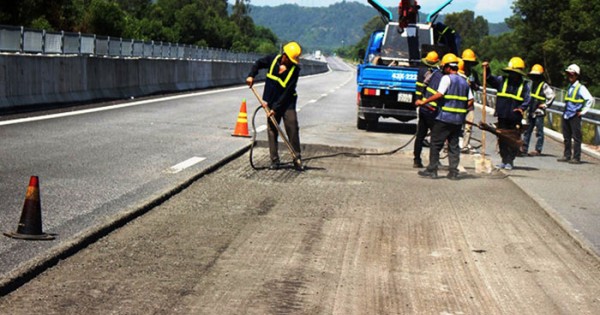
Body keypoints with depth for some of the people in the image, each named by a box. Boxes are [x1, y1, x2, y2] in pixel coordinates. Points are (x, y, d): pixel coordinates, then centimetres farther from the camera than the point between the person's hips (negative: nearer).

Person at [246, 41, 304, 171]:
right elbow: (258, 63, 15)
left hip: (287, 103, -3)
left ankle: (297, 158, 3)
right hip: (271, 102, 3)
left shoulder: (295, 69, -16)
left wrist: (276, 108, -21)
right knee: (272, 130, 3)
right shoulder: (273, 59, -7)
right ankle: (274, 160, 9)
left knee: (292, 129, -7)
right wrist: (251, 75, -2)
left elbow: (287, 92, -18)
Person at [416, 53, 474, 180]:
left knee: (436, 143, 2)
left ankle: (432, 170, 3)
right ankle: (453, 172, 9)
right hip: (458, 119, 6)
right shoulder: (464, 82, 13)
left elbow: (439, 94, -18)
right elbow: (470, 101, 10)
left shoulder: (447, 78, -7)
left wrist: (424, 102, -12)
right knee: (454, 145, 11)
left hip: (444, 118, -6)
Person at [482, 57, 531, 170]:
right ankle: (504, 160, 18)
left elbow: (527, 99, -3)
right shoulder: (502, 80, 5)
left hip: (515, 118, -2)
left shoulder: (524, 85, 1)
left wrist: (521, 108, -21)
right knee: (502, 140, 8)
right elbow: (491, 79, -6)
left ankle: (510, 161, 11)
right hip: (502, 117, 2)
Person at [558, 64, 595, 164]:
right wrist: (566, 108, 15)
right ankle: (567, 156, 19)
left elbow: (590, 99, -14)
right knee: (566, 137, 11)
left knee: (576, 137, -3)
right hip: (566, 115, 7)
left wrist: (583, 111, -12)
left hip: (575, 116, -7)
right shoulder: (569, 87, 14)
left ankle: (576, 158, -1)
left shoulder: (581, 88, -9)